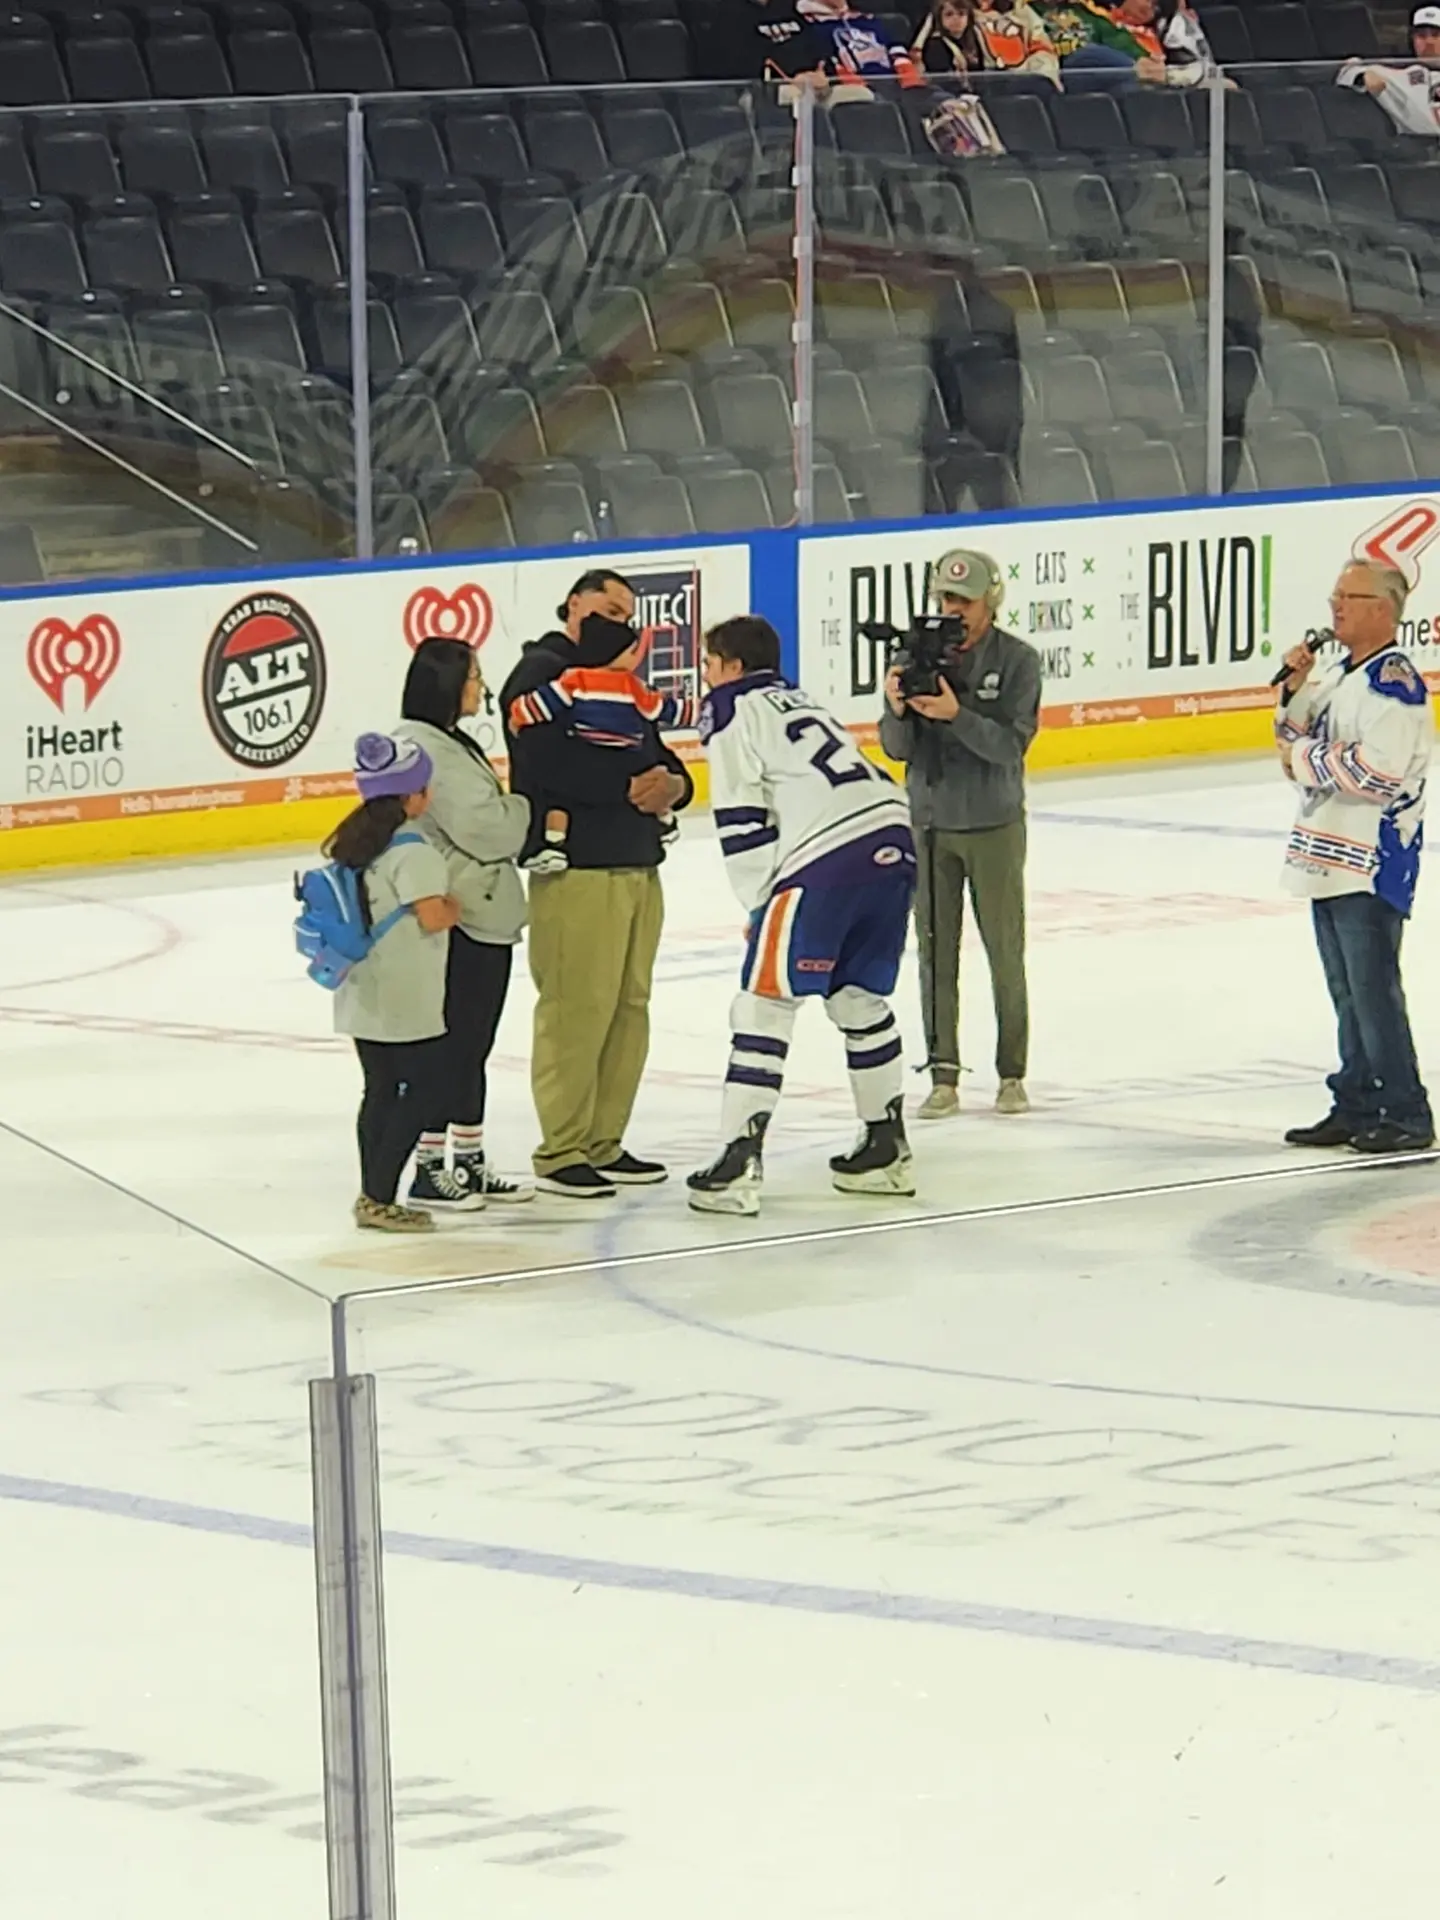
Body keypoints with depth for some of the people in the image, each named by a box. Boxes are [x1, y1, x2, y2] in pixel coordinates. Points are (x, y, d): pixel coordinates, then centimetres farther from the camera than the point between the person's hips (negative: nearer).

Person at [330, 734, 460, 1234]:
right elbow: (432, 915, -25)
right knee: (426, 1089, -1)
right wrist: (456, 908, -4)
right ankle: (380, 1198, -2)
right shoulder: (412, 850, -18)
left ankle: (372, 1196, 18)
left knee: (382, 1090, 15)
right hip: (406, 1001, -9)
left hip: (364, 998, 9)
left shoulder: (354, 841, 8)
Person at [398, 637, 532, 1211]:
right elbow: (482, 826, -23)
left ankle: (470, 1164, 24)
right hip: (455, 922, -11)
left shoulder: (453, 745, 16)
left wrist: (514, 812, -3)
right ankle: (429, 1170, 2)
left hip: (484, 917, 11)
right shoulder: (426, 750, -18)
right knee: (448, 1045, -4)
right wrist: (532, 813, -7)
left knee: (472, 1047, 16)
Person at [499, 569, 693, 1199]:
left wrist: (672, 785, -4)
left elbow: (663, 767, 20)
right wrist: (629, 787, -16)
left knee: (629, 1009, 9)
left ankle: (604, 1144, 17)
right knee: (577, 1010, -10)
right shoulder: (542, 673, -5)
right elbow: (551, 767, -20)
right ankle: (560, 1154, -5)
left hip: (638, 865, 9)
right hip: (575, 869, -9)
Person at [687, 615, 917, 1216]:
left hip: (827, 860, -8)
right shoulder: (799, 704, 31)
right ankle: (886, 1147, 27)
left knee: (764, 1003, -3)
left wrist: (761, 903, 5)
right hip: (893, 841, 8)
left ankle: (739, 1164, -8)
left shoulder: (732, 712, 7)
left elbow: (742, 821, -2)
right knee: (860, 998, 22)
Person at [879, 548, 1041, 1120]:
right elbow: (897, 748, -4)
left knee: (1005, 953, 4)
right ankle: (943, 1077, 5)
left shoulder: (1017, 661, -9)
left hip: (994, 825, -2)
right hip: (930, 823, 2)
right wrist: (897, 710, -25)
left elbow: (1011, 744, -18)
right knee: (936, 953, 2)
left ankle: (1011, 1074, 14)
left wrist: (956, 714, -32)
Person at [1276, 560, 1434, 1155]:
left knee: (1373, 988, -9)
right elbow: (1298, 745, 21)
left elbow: (1379, 770, -26)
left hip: (1372, 864, -10)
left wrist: (1307, 760, -15)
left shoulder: (1393, 681, -15)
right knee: (1347, 991, 14)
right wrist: (1296, 689, 5)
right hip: (1330, 858, 10)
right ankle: (1358, 1106, 20)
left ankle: (1405, 1116, -5)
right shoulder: (1337, 674, 15)